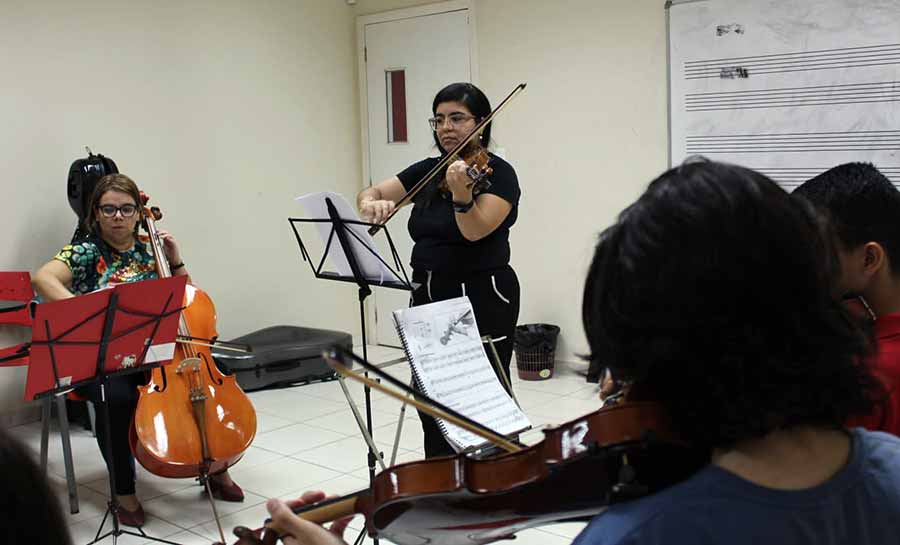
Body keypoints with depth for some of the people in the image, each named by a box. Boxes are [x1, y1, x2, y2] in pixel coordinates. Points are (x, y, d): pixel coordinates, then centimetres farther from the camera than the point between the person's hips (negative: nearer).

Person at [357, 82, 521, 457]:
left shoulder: (498, 174, -8)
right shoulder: (427, 171, 10)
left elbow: (476, 230, -23)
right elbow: (369, 194, 6)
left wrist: (461, 192, -42)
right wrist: (371, 203, -17)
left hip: (482, 301, -6)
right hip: (428, 298, 7)